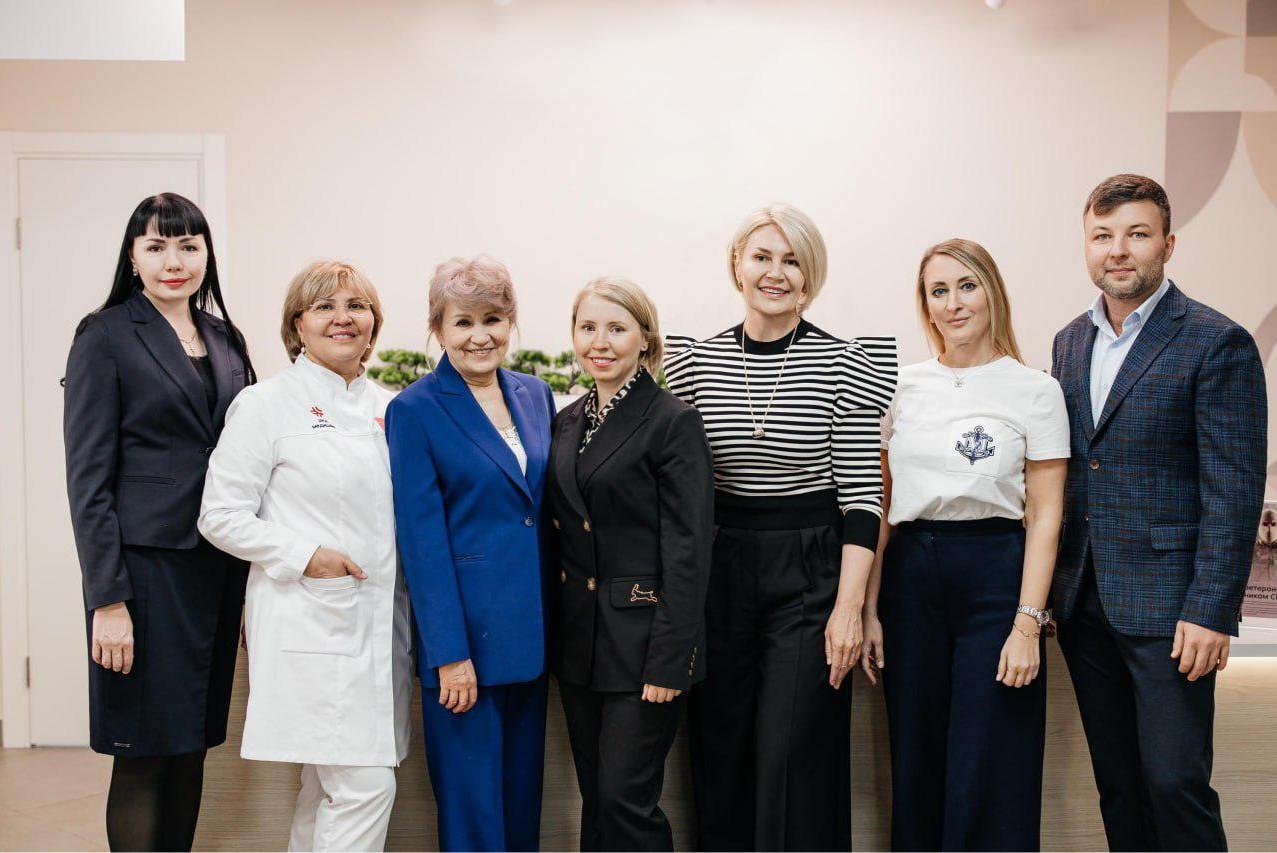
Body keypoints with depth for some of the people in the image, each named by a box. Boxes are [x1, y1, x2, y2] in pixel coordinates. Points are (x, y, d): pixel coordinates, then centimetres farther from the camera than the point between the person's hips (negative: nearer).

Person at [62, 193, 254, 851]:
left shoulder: (225, 340, 12)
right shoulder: (106, 338, -4)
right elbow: (88, 479, -8)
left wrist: (254, 574, 9)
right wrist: (107, 599, -14)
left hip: (219, 568, 5)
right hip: (146, 567, -5)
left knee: (191, 746, 13)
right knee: (144, 755, 2)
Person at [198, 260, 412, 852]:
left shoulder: (390, 408, 13)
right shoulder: (265, 404, -4)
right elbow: (220, 516, -6)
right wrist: (305, 555, -15)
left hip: (380, 619, 6)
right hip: (311, 620, -6)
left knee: (328, 789, 15)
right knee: (366, 784, -9)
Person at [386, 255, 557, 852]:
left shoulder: (536, 395, 8)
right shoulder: (414, 411, -8)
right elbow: (422, 539, -10)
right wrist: (450, 654, -13)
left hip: (532, 630, 6)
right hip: (465, 632, -5)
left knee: (523, 789, 16)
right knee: (472, 802, 4)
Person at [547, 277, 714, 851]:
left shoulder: (673, 422, -11)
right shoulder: (568, 423, 10)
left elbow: (688, 550, -14)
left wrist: (670, 659, -17)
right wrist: (556, 634, 11)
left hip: (642, 639, -7)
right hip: (579, 640, 7)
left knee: (626, 800, -2)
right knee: (595, 797, 15)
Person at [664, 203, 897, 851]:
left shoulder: (844, 364, -5)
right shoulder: (695, 361, 3)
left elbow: (862, 495, -6)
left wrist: (849, 605, -12)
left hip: (810, 572, -3)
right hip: (718, 570, 3)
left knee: (796, 758, 0)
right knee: (720, 754, 12)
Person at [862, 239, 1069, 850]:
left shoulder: (1035, 390, -1)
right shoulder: (903, 386, 7)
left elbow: (1045, 517, -3)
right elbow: (880, 505, 9)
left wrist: (1027, 623, -10)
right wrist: (870, 606, 3)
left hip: (996, 576, -3)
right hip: (909, 577, 3)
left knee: (988, 779, 1)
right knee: (915, 770, 11)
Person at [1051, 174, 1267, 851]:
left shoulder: (1218, 344, -8)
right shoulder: (1069, 343, 11)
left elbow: (1233, 492, -11)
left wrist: (1211, 612, -15)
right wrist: (1045, 588, 10)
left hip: (1167, 606, -6)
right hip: (1083, 603, 6)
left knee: (1174, 781, -3)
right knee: (1117, 784, 14)